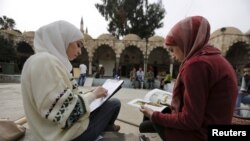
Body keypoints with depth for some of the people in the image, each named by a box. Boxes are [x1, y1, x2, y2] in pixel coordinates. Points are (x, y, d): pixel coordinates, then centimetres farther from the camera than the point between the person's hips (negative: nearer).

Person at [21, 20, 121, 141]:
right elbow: (62, 113, -28)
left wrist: (91, 93, 3)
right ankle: (106, 128, 34)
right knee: (115, 104, 4)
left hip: (70, 123, 9)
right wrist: (92, 95, -15)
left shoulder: (54, 62, 7)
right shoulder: (45, 61, -23)